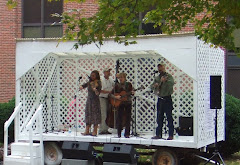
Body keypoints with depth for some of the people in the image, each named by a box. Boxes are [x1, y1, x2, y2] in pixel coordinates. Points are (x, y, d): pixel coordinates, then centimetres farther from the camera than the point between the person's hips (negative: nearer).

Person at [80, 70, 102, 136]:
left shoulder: (98, 83, -9)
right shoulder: (89, 82, 8)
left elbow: (98, 93, -16)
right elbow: (85, 85, 23)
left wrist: (95, 90, -37)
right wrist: (82, 86, 0)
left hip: (95, 101, -6)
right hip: (89, 100, 6)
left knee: (95, 116, -3)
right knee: (88, 115, 7)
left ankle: (95, 131, 2)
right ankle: (87, 131, 12)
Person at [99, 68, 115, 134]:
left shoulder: (110, 80, 10)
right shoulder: (101, 80, -10)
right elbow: (100, 90, -16)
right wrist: (109, 92, -18)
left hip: (109, 98, 7)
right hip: (102, 98, -7)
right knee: (103, 115, -9)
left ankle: (106, 130, 12)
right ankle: (101, 130, -5)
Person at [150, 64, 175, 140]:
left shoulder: (168, 76, -3)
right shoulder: (157, 78, 16)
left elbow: (172, 83, -22)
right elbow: (152, 87, 12)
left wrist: (165, 80, -38)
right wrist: (155, 85, -9)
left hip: (167, 99, -6)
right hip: (160, 99, 6)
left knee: (169, 117, -6)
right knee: (159, 118, 9)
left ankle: (171, 135, -4)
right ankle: (158, 134, 15)